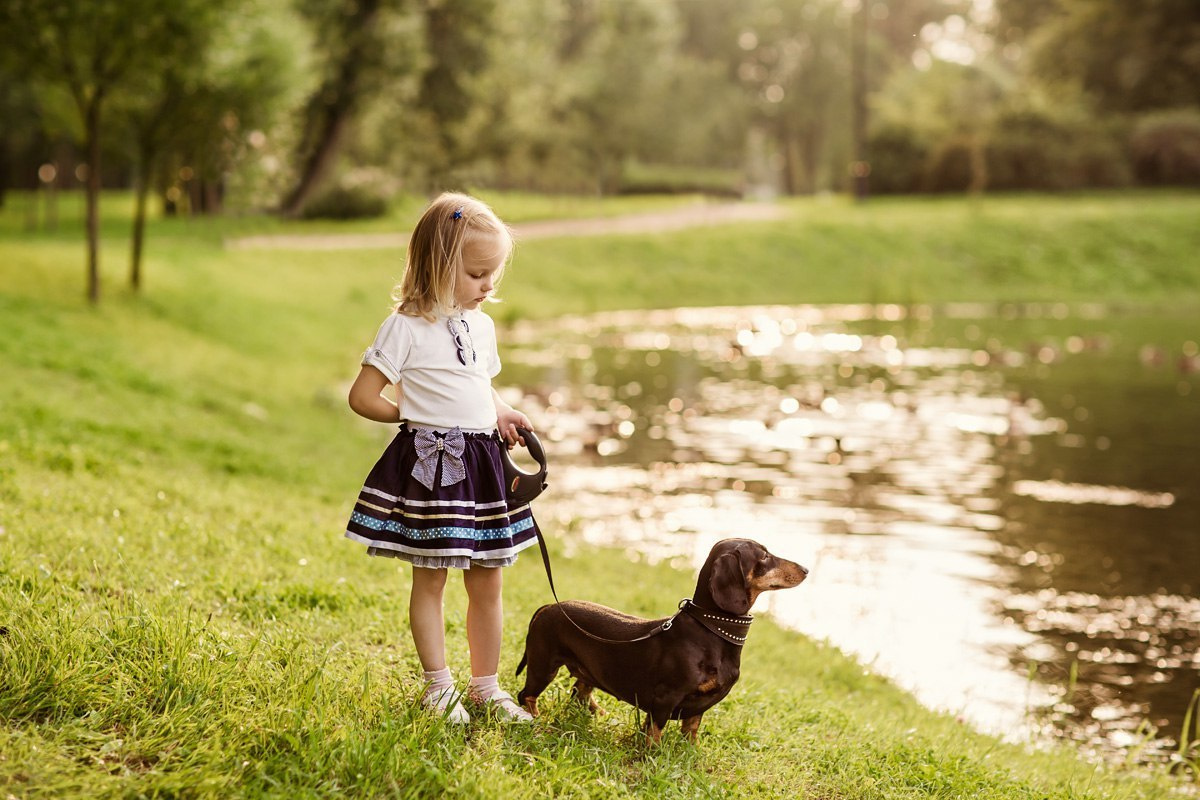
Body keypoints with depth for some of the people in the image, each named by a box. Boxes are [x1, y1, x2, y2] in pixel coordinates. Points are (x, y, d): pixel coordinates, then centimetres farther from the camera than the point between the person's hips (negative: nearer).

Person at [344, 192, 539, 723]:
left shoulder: (482, 326, 11)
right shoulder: (406, 327, -10)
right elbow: (363, 397, -10)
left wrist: (502, 414, 5)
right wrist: (421, 416, -3)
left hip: (481, 464, 7)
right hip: (430, 464, -6)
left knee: (488, 582, 11)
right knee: (430, 578, 4)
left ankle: (486, 685, 23)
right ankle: (438, 688, 15)